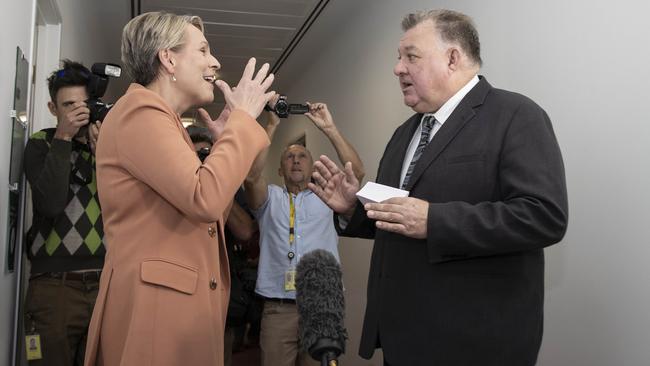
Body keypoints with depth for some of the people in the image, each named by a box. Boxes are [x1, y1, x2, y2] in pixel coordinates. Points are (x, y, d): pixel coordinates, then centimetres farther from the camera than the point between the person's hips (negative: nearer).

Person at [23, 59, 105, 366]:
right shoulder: (40, 145, 4)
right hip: (55, 285, -2)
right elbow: (50, 203, -13)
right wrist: (63, 138, -10)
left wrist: (101, 151, -11)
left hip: (105, 283, 2)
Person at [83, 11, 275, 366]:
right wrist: (243, 117, -12)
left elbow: (206, 216, 17)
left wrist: (224, 140, 12)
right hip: (155, 306, -10)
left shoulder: (160, 119, 19)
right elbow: (205, 199, -24)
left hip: (179, 304, 10)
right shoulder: (140, 110, -11)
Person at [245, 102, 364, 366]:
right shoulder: (270, 198, 14)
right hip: (278, 307, 0)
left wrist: (329, 129, -4)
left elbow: (357, 172, -1)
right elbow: (251, 176, -6)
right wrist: (271, 126, -7)